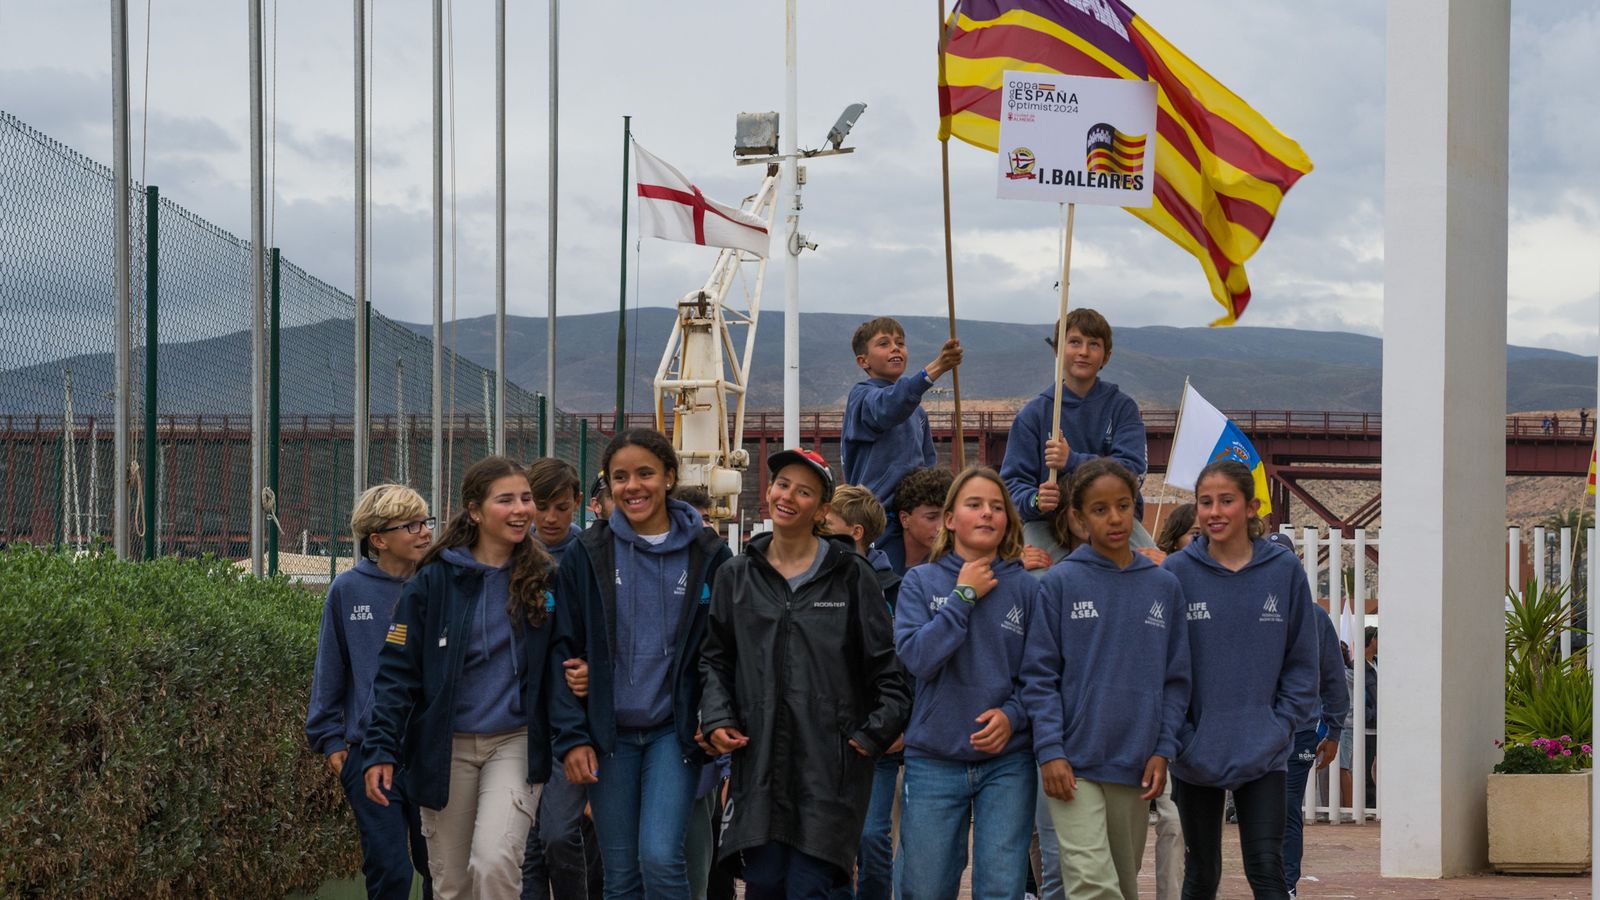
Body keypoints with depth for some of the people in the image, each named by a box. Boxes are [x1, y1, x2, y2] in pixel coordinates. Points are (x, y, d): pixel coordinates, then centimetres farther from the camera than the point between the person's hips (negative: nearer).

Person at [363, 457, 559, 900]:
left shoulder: (545, 579, 0)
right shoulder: (434, 581, -5)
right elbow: (397, 670, -5)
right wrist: (381, 750, -13)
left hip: (515, 743, 0)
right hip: (445, 747, 1)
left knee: (494, 863, -22)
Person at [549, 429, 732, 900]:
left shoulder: (707, 554, 0)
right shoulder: (587, 555, 1)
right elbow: (564, 650, 2)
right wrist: (572, 737, -5)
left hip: (674, 731, -1)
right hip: (608, 734, 2)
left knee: (660, 858, -17)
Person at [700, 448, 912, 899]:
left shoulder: (851, 576, 1)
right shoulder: (737, 577, 10)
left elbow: (888, 665, 3)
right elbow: (714, 659, 17)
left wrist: (875, 733, -5)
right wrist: (716, 718, 2)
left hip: (830, 765, -3)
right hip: (759, 762, 3)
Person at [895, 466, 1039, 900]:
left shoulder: (1025, 588, 3)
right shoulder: (921, 582, 1)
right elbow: (917, 657, -13)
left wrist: (1012, 715, -13)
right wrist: (964, 596, -11)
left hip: (1007, 762, 0)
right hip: (934, 761, 0)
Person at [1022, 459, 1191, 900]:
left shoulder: (1164, 587, 9)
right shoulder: (1060, 583, -1)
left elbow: (1176, 678, 11)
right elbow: (1039, 674, -2)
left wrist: (1163, 749, 1)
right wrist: (1050, 751, -11)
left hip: (1136, 767, 4)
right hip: (1074, 764, -4)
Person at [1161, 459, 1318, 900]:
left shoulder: (1285, 570, -2)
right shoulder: (1177, 572, -4)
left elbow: (1302, 661, 4)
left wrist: (1280, 727, -5)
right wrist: (1179, 738, -7)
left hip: (1264, 756, -1)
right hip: (1196, 758, 1)